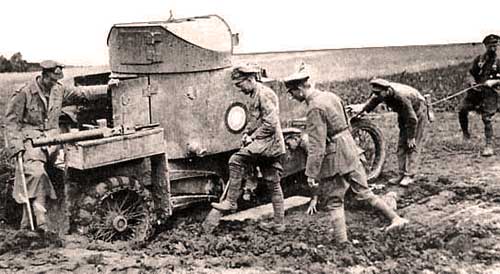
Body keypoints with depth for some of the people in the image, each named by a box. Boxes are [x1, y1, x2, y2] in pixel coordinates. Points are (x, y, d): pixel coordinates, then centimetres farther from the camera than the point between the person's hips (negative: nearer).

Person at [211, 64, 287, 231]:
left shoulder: (264, 94, -13)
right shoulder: (255, 95, 18)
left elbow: (270, 124, -21)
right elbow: (254, 120, 27)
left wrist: (252, 137, -14)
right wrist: (246, 133, 9)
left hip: (268, 142, -10)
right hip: (271, 146, 10)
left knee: (236, 161, -17)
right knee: (273, 185, 11)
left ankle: (231, 201, -11)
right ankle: (279, 223, 17)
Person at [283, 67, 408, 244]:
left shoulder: (314, 108, -19)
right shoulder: (331, 96, 9)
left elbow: (317, 146, -23)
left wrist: (311, 173, -19)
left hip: (334, 157, -8)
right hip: (350, 151, 8)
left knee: (334, 202, 5)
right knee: (364, 192, 17)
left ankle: (342, 243, 9)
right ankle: (395, 218, 18)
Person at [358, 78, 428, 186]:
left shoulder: (400, 96, -39)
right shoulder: (383, 93, -18)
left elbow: (412, 118, -31)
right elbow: (372, 102, 6)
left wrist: (411, 137, -24)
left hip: (417, 113, -8)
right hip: (404, 114, 8)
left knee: (413, 145, -11)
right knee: (401, 145, 5)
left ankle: (410, 175, -9)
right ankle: (402, 174, 8)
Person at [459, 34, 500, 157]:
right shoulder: (479, 59, 8)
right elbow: (470, 74, 9)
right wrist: (472, 82, -11)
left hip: (490, 93, -2)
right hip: (475, 91, 2)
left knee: (487, 119, -8)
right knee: (462, 110, -13)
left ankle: (488, 146, 0)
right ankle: (465, 132, 13)